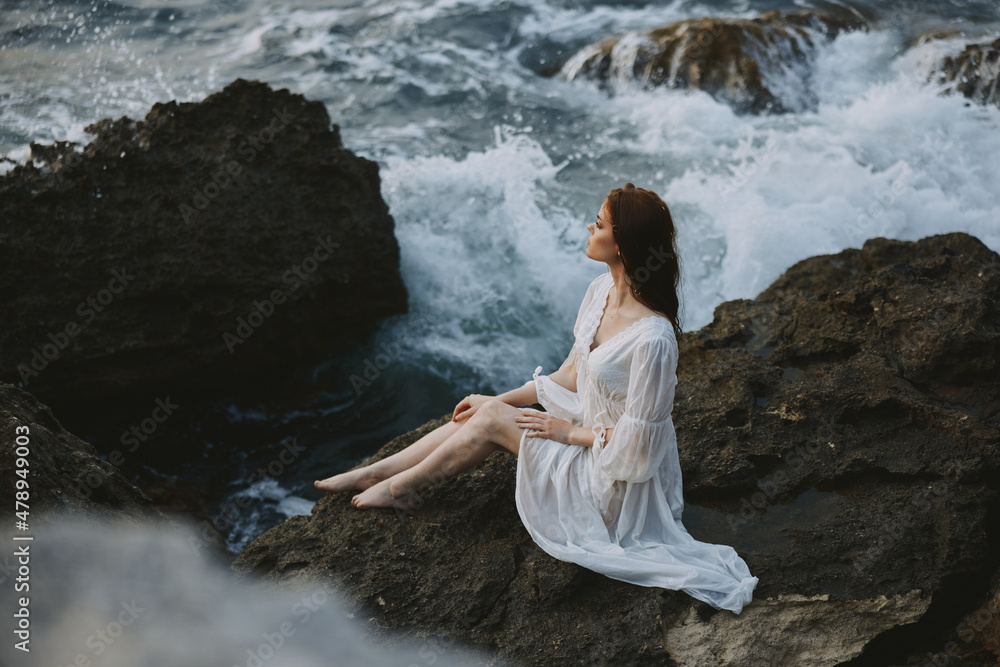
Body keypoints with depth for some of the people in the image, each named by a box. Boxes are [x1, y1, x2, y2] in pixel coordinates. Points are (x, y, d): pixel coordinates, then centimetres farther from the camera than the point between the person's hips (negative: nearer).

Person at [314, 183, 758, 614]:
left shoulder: (653, 338, -33)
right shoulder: (601, 290, -4)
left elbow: (636, 442, -25)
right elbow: (571, 376, 8)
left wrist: (569, 432, -13)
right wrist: (498, 399, 7)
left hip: (618, 485, -7)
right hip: (588, 431, 8)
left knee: (493, 419, -9)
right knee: (488, 409, -2)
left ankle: (401, 486, 13)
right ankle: (375, 473, 12)